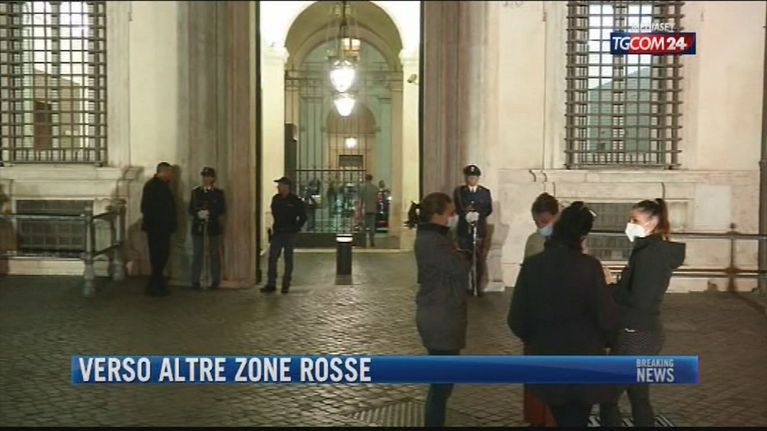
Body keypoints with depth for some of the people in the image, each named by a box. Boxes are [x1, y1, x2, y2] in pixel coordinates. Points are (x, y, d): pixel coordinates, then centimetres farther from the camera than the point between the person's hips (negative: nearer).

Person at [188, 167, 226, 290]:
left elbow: (222, 209, -1)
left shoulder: (218, 192, 5)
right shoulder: (195, 191, 10)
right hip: (198, 227, 1)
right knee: (197, 254, -1)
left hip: (213, 227, -1)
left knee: (214, 254, 4)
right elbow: (190, 209, 7)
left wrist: (210, 213, -16)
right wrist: (198, 213, -14)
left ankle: (215, 281, 11)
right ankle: (195, 281, 4)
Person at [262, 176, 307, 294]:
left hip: (289, 234, -4)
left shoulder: (296, 201, -9)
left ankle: (286, 285, 13)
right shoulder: (276, 199, 4)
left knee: (288, 259, 5)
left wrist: (296, 228, -6)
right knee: (272, 258, -1)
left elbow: (303, 217, -3)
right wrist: (275, 227, 12)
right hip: (277, 233, 4)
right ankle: (271, 284, 4)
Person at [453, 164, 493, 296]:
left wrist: (478, 214, -16)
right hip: (464, 228, 0)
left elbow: (489, 209, 2)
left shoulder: (485, 192, 11)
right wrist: (466, 214, -20)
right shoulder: (459, 191, 9)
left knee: (479, 258, -2)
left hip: (480, 228, 0)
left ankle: (478, 286, 5)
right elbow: (457, 207, -2)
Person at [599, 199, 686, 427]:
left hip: (636, 335, -10)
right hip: (645, 332, 10)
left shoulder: (649, 253, -19)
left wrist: (609, 290, -11)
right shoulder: (658, 250, 10)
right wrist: (614, 286, 3)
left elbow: (639, 301, -23)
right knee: (639, 396, 17)